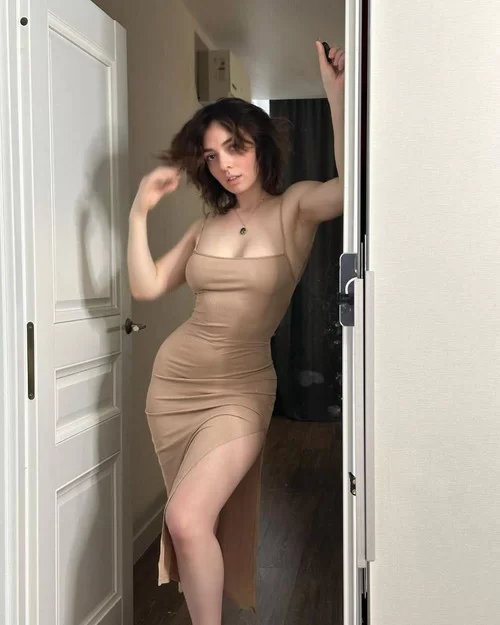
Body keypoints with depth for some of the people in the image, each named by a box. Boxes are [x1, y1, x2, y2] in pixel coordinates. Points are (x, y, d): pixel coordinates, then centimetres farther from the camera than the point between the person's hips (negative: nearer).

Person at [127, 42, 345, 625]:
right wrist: (140, 211, -1)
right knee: (192, 522, 12)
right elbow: (146, 287, 6)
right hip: (173, 380, 5)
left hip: (240, 389, -5)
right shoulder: (208, 224, 11)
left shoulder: (294, 207, -4)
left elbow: (354, 183, -25)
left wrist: (336, 91, -24)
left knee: (188, 518, -20)